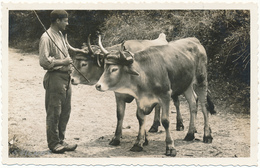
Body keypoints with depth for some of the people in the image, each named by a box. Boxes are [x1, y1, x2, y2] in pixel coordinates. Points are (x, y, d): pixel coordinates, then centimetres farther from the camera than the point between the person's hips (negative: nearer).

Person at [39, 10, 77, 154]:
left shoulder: (60, 35, 16)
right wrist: (63, 62, -15)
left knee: (65, 111, 13)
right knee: (54, 112, -2)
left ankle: (60, 141, 24)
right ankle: (53, 143, 8)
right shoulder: (46, 37, -13)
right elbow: (44, 61, -20)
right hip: (55, 78, -9)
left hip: (65, 77, 9)